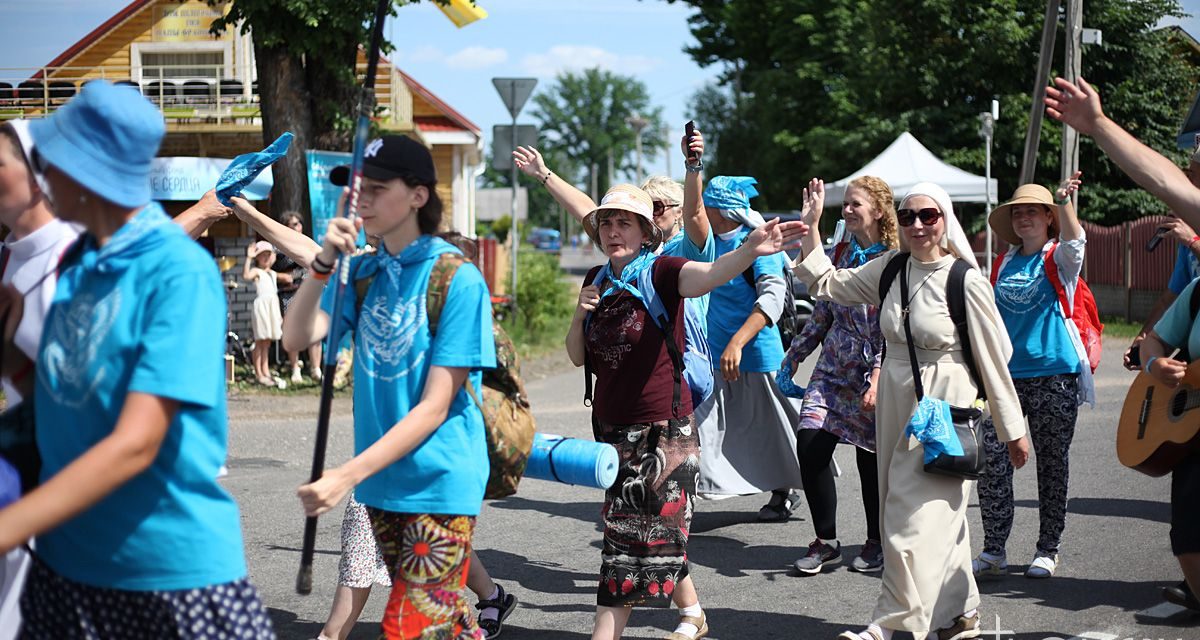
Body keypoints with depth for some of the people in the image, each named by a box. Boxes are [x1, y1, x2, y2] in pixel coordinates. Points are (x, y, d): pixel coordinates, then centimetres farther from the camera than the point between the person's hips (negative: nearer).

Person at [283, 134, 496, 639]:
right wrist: (324, 262, -17)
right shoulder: (363, 271, 5)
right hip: (381, 482, 6)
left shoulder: (457, 278, -14)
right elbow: (297, 339, -5)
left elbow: (435, 407, -16)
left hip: (438, 482, -6)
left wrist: (347, 475, -20)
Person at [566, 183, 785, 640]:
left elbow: (708, 274, -35)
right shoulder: (597, 280, 7)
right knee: (654, 533, 15)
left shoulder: (661, 273, -12)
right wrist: (580, 313, -7)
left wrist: (749, 251, -55)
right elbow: (578, 357, 12)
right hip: (613, 426, 6)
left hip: (661, 429, -6)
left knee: (638, 537, -4)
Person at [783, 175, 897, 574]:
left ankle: (876, 542, 22)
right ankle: (826, 541, 3)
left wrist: (878, 377, -20)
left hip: (874, 370, -5)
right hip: (833, 367, 5)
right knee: (810, 443, -10)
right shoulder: (835, 255, 10)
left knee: (871, 457, 3)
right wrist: (793, 357, 19)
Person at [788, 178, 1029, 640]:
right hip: (896, 404, 6)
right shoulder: (890, 269, 4)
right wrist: (811, 228, 1)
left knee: (915, 516, -7)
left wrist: (1013, 429, -3)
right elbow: (828, 285, 12)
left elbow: (994, 359, -7)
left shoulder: (967, 282, -12)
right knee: (938, 513, 14)